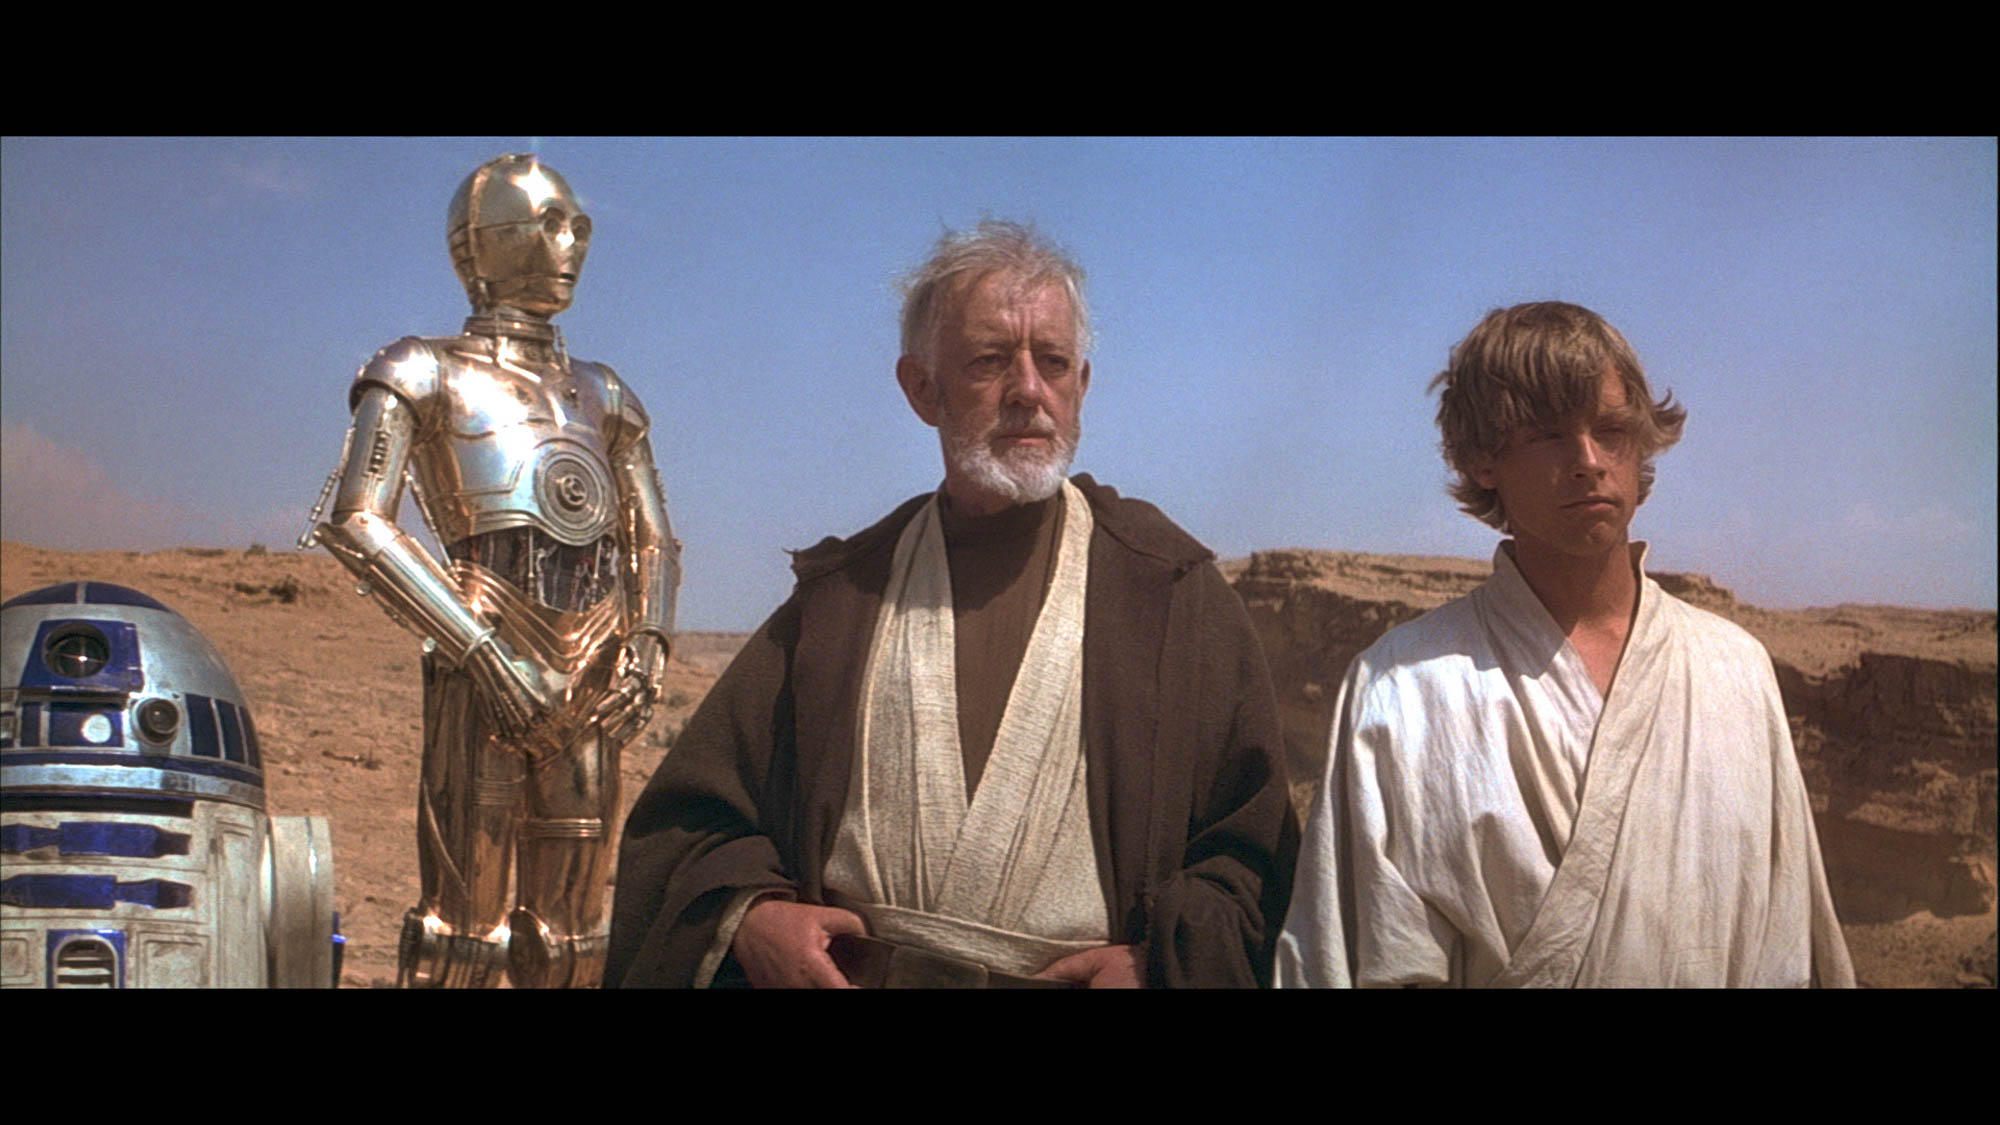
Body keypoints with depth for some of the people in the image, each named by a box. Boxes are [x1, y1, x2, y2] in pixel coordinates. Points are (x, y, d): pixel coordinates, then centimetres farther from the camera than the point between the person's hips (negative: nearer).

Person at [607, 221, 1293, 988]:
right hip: (844, 974, 2)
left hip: (1085, 976, -1)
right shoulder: (841, 593, 6)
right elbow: (696, 812, 8)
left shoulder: (1169, 587, 2)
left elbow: (1254, 836, -1)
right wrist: (745, 912, -11)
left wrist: (1160, 960, -16)